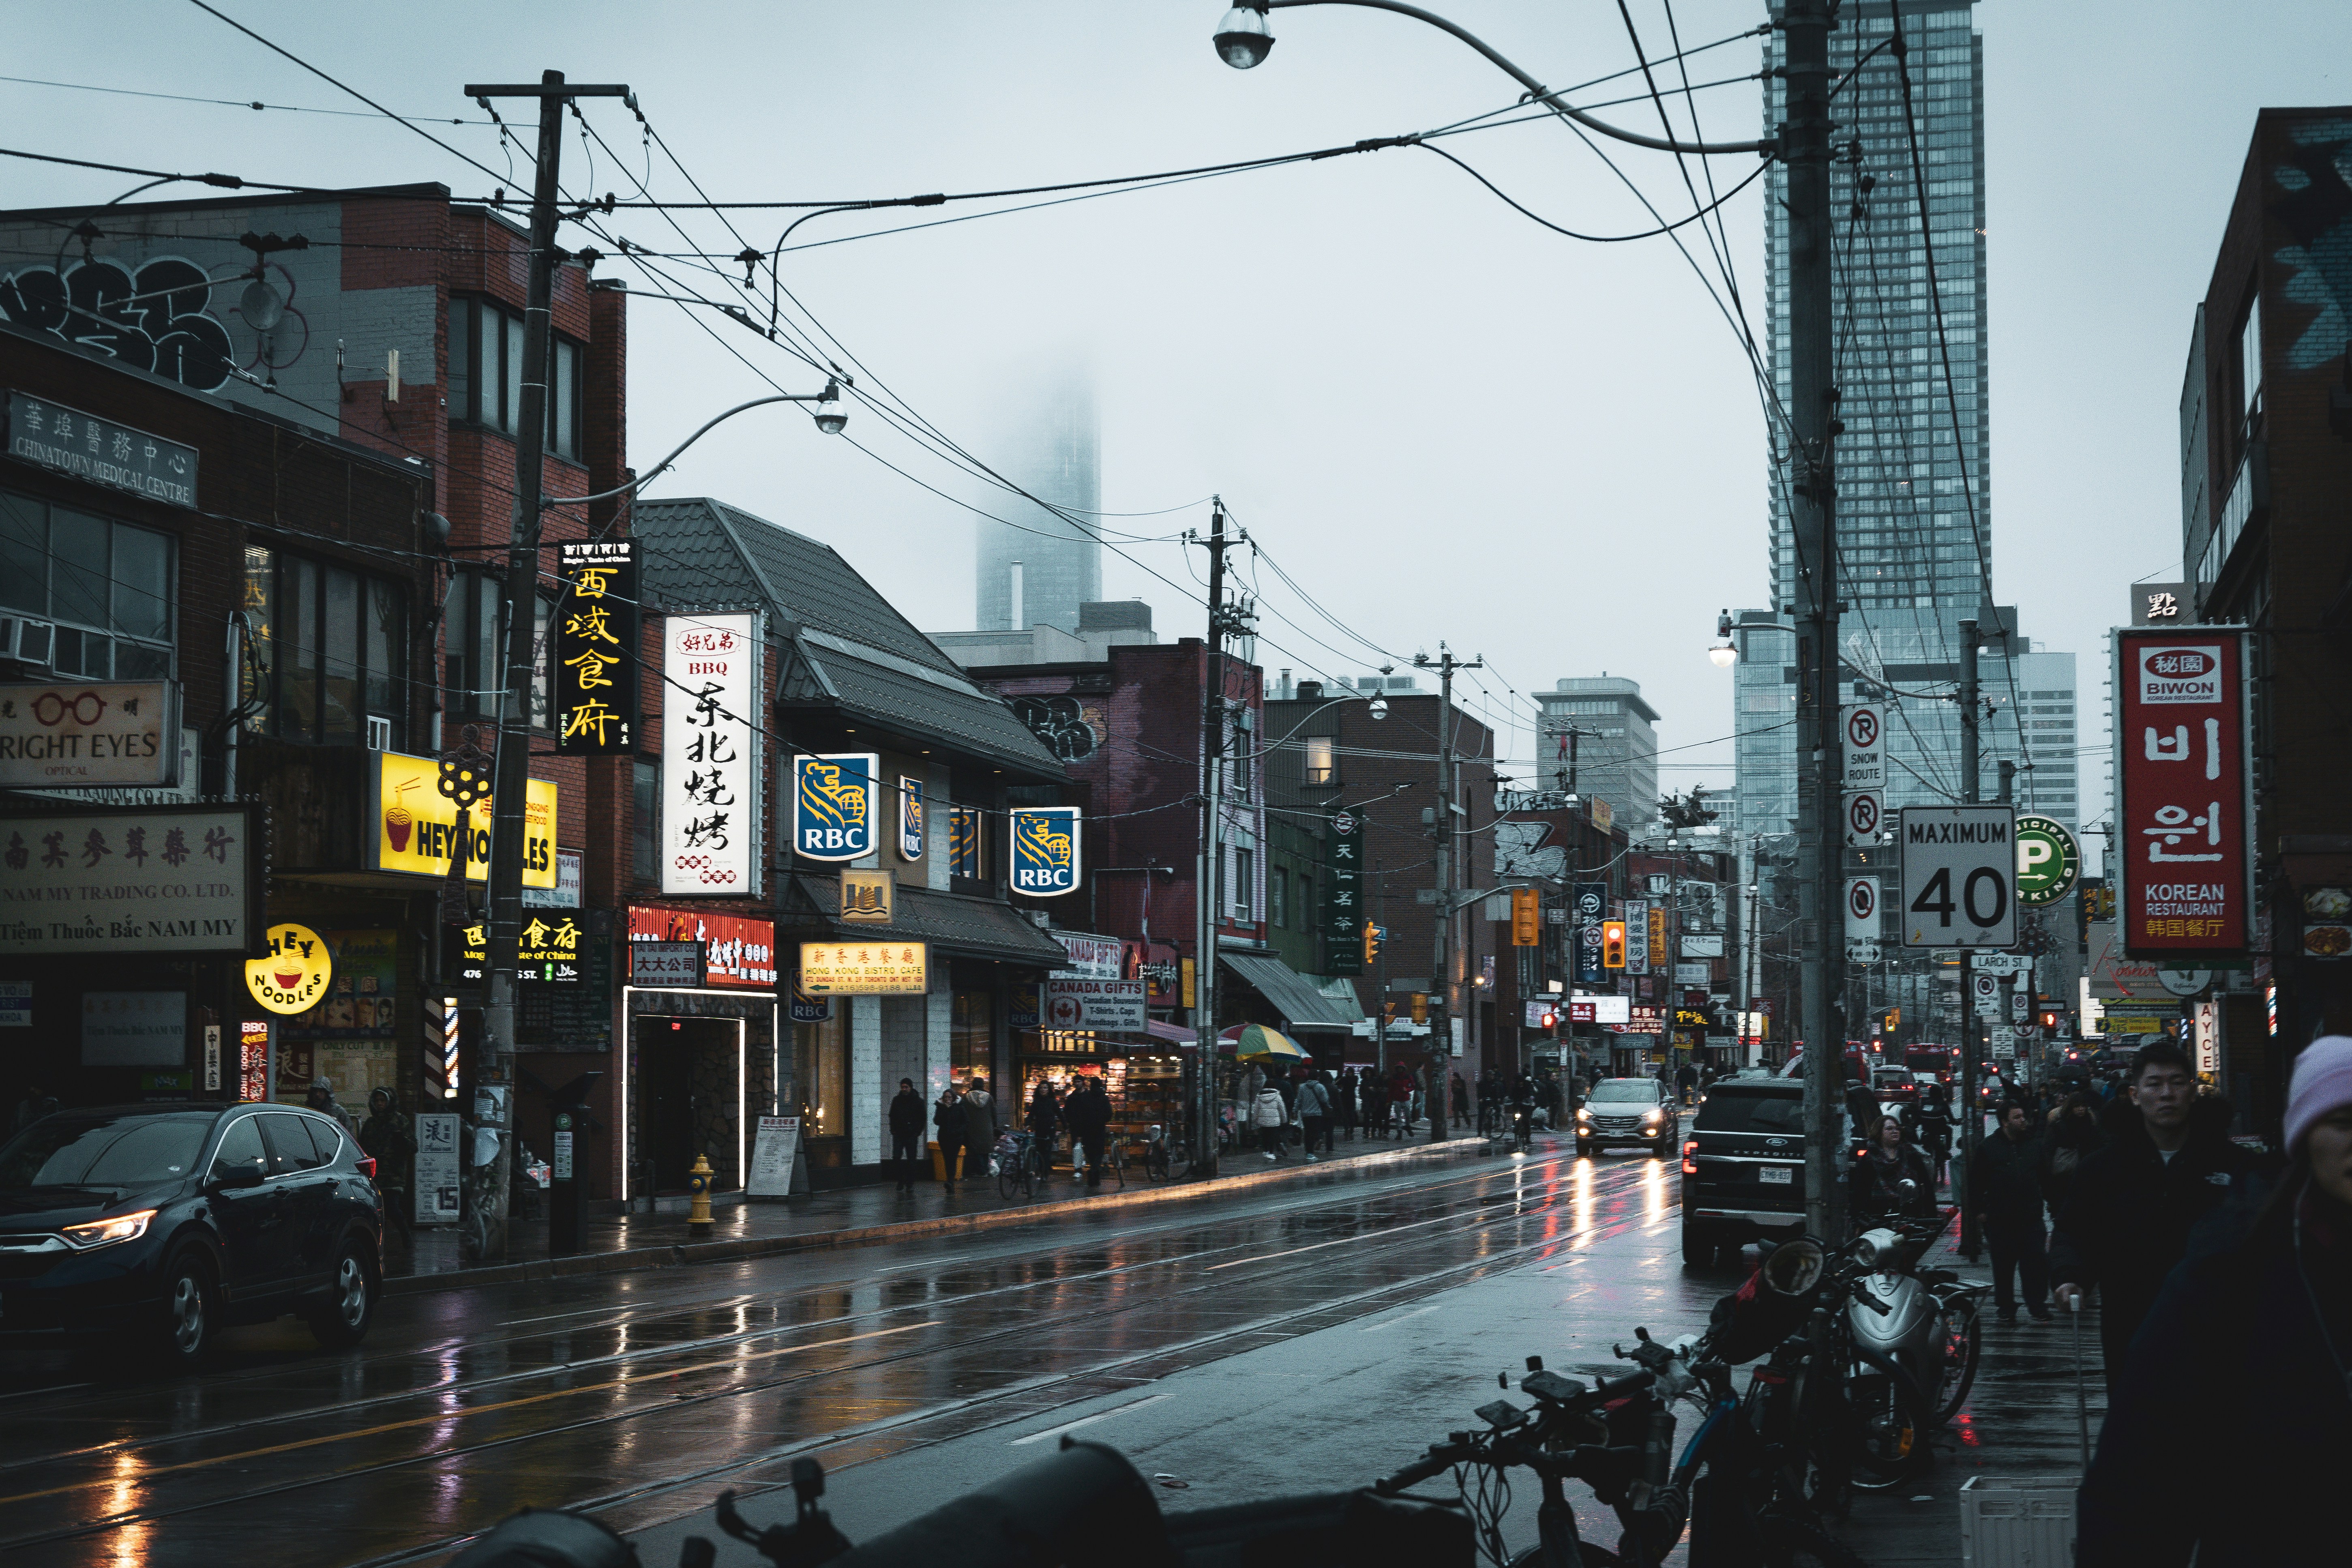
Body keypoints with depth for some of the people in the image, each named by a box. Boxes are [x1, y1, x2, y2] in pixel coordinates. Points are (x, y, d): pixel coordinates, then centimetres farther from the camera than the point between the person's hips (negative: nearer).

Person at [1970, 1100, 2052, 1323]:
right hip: (2000, 1218, -1)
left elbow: (2046, 1178, 13)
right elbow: (1976, 1181, 3)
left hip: (2031, 1217, 1)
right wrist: (1980, 1209, -1)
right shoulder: (1988, 1147, 2)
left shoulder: (2035, 1145, 9)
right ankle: (2006, 1307, 17)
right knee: (2003, 1265, 7)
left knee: (2035, 1262, -1)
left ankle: (2037, 1307, 8)